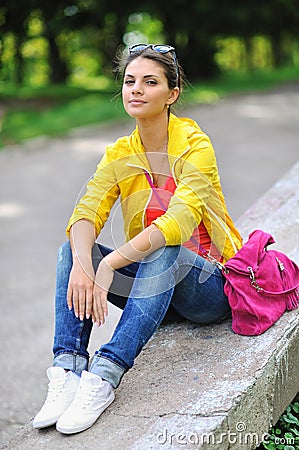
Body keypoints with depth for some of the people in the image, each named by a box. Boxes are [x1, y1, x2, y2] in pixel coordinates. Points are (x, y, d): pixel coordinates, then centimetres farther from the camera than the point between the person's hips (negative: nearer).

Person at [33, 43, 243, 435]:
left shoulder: (194, 146, -14)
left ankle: (105, 375, -41)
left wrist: (110, 263, -41)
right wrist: (83, 263, -36)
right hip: (152, 285, 5)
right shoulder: (120, 154, 2)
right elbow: (86, 215, -14)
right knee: (71, 251, -17)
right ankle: (68, 372, -29)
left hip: (209, 287, -4)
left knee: (165, 252, -37)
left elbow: (180, 221, -31)